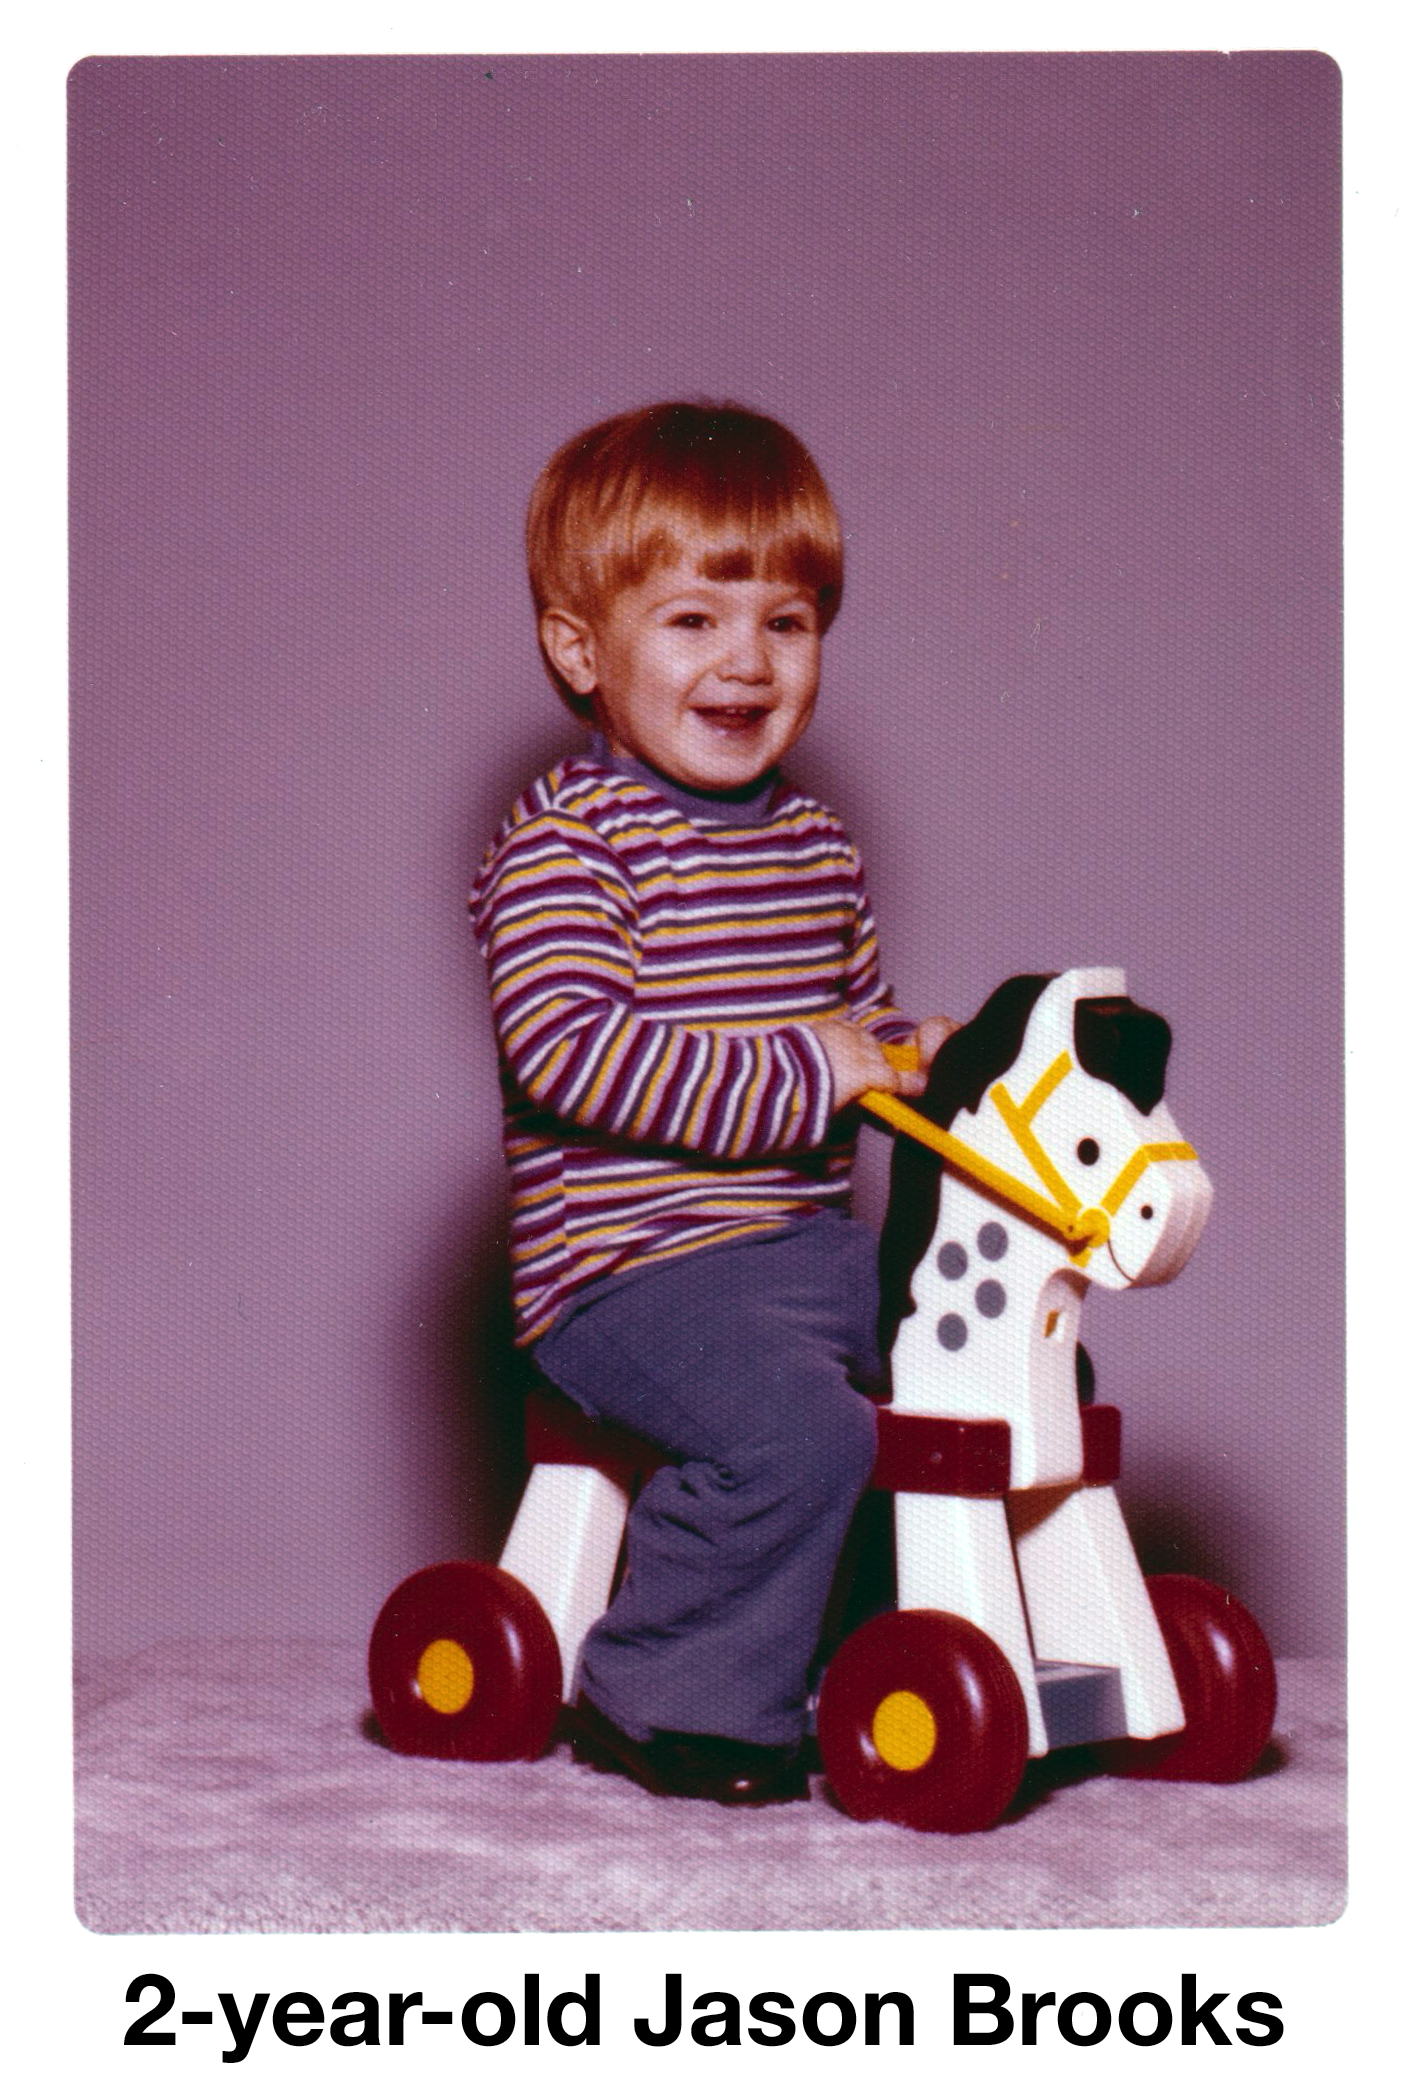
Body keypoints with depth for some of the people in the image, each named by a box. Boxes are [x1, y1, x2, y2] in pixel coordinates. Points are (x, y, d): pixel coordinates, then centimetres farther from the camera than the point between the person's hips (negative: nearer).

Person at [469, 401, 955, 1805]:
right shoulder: (562, 844, -10)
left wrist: (925, 1055, 4)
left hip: (815, 1245, 8)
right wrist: (808, 1074, -21)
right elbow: (573, 1051, -23)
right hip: (636, 1266, -8)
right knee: (798, 1428, -30)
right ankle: (666, 1696, -7)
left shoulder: (815, 844, 15)